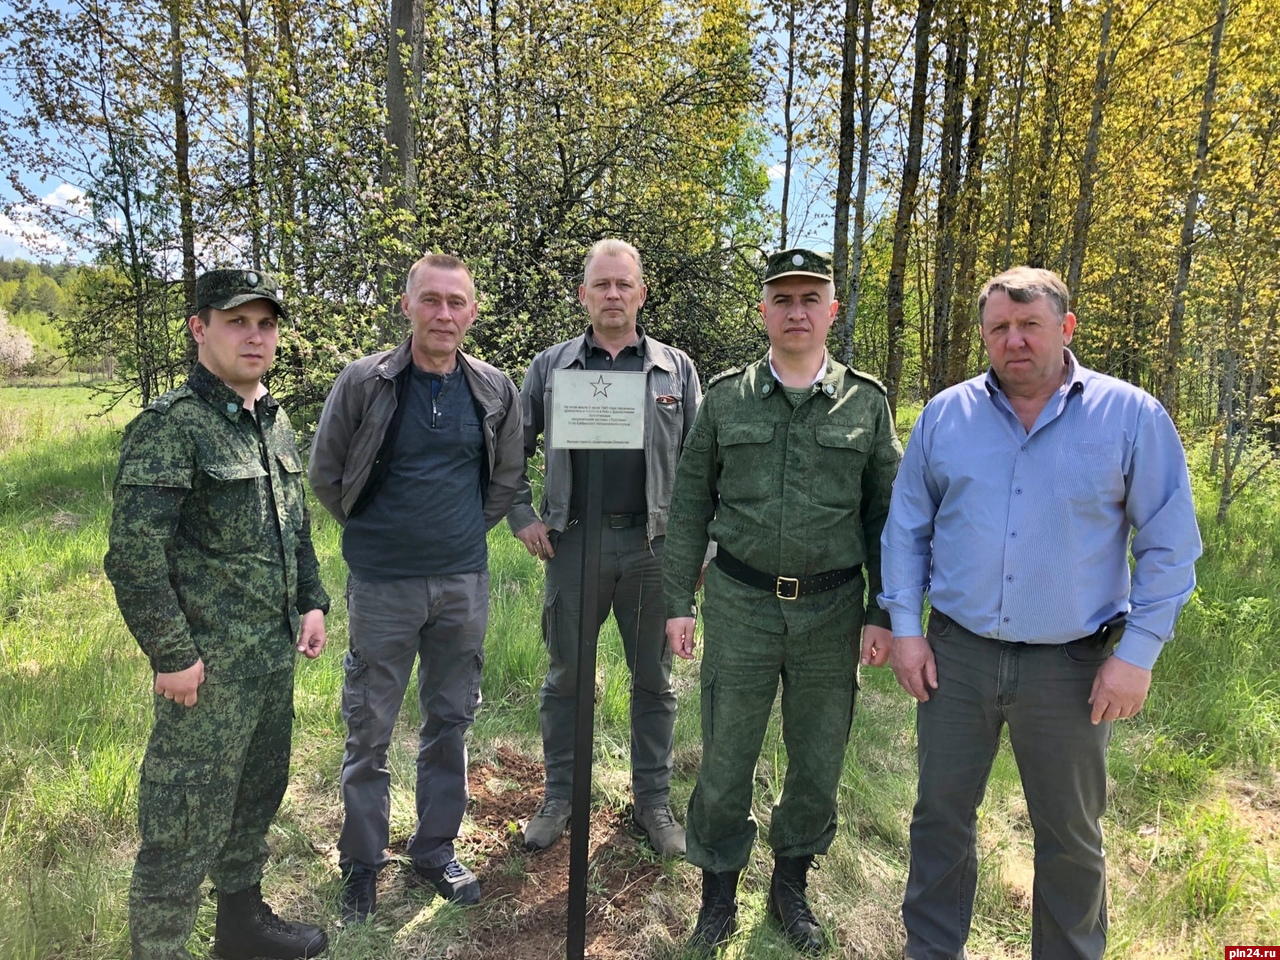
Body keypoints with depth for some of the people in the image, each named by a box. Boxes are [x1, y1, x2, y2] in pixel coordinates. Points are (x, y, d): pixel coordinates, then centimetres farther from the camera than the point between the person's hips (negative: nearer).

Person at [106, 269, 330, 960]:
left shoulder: (275, 422, 10)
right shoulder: (169, 426, -15)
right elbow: (133, 554, -18)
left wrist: (311, 602, 12)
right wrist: (171, 655, -17)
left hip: (276, 654, 8)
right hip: (208, 663, -8)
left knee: (257, 796, 21)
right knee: (186, 825, 4)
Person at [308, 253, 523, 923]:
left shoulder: (495, 390, -1)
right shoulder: (364, 383, -8)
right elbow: (325, 473, 3)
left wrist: (467, 530, 9)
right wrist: (373, 530, 6)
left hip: (464, 583, 3)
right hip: (382, 585, -2)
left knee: (449, 724, 14)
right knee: (368, 730, 9)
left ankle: (436, 850, 33)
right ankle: (361, 864, 29)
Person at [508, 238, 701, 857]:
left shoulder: (676, 369, 5)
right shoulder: (550, 367, 5)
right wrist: (522, 517, 1)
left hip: (652, 546, 0)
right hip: (573, 544, 0)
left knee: (654, 680, 11)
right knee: (565, 677, 11)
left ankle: (653, 801, 28)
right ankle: (560, 797, 29)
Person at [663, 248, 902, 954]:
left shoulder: (866, 402, 2)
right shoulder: (725, 397, 2)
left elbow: (886, 513, 4)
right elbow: (691, 503, 3)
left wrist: (883, 613, 0)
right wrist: (678, 601, 0)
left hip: (833, 608, 1)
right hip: (739, 604, 0)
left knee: (819, 759, 14)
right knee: (726, 757, 8)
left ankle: (791, 885, 37)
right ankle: (718, 893, 31)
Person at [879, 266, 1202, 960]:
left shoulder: (1132, 416, -4)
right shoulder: (946, 413, 2)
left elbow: (1170, 546, -2)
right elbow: (907, 526, 5)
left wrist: (1137, 654, -7)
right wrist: (905, 626, 0)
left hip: (1071, 666, -2)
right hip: (955, 656, 2)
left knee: (1070, 837, 15)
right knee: (940, 816, 15)